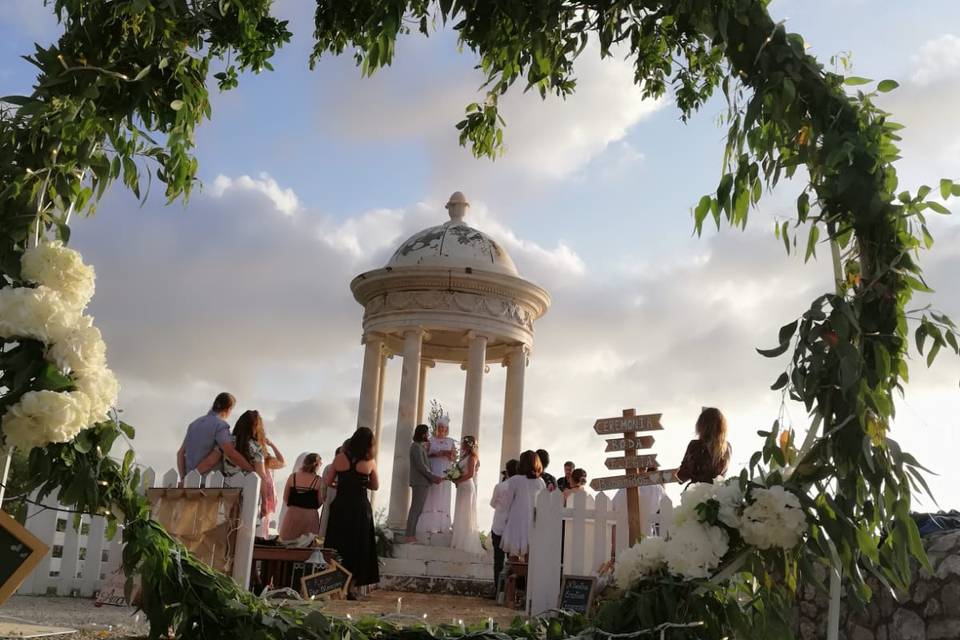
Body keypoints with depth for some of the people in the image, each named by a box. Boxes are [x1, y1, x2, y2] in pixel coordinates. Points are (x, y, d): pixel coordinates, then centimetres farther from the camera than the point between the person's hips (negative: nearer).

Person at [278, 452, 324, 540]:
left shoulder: (292, 477, -2)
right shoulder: (318, 480, -8)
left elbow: (285, 498, 5)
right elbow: (320, 501, -3)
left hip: (292, 513, 2)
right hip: (310, 514, -2)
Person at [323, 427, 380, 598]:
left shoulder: (340, 458, -3)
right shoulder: (370, 462, -4)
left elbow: (327, 482, 3)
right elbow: (375, 486, 8)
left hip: (340, 507, 1)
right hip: (360, 509, -1)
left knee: (338, 546, 11)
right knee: (357, 548, 9)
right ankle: (351, 587, 8)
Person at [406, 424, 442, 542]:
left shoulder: (420, 446, 18)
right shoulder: (417, 446, -13)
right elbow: (421, 466, -19)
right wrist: (433, 477, -14)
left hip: (422, 482, 10)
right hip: (420, 482, -10)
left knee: (417, 509, 10)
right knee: (416, 509, -9)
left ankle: (412, 534, 12)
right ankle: (410, 536, -8)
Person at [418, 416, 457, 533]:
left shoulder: (451, 442, 10)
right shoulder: (431, 440, 8)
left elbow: (454, 457, 4)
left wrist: (444, 453, -14)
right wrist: (435, 454, -15)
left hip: (445, 474, 1)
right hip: (432, 473, -1)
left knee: (442, 500, -2)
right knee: (430, 499, -5)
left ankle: (441, 526, -2)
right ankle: (429, 526, -5)